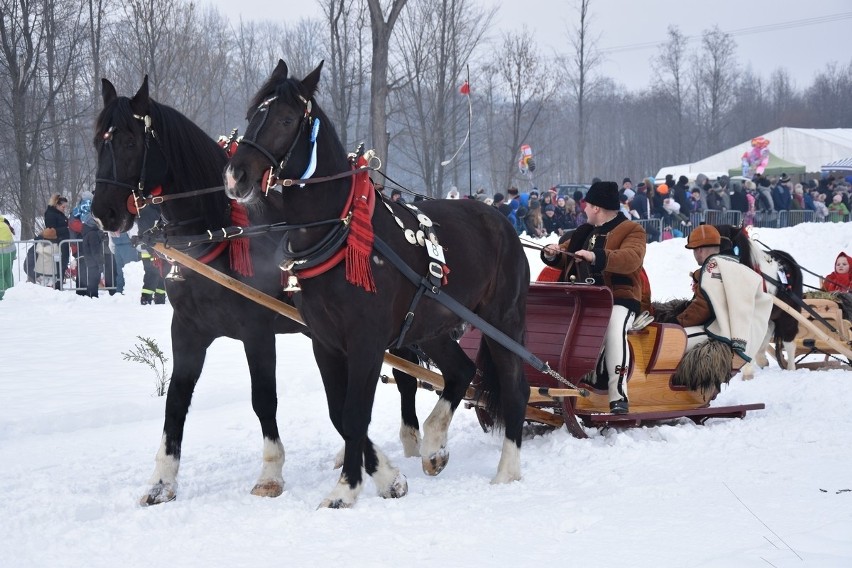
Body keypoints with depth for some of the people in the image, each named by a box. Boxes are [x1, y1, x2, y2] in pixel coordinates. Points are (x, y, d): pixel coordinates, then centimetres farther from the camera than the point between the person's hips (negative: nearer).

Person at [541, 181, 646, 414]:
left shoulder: (631, 231, 0)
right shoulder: (584, 232, 23)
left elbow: (631, 259, -19)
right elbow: (566, 259, 26)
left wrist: (596, 257, -33)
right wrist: (552, 255, 1)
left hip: (618, 298, -7)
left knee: (614, 330, -35)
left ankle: (618, 395, -35)